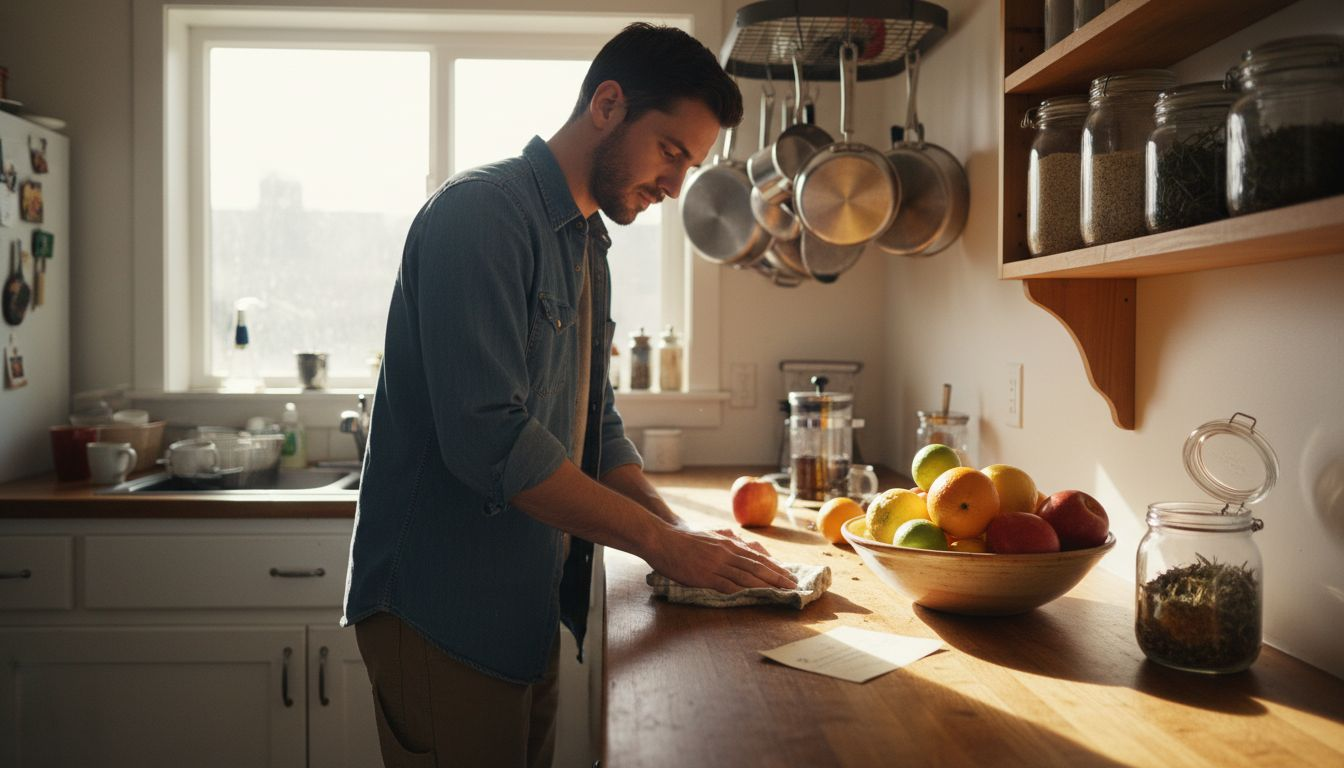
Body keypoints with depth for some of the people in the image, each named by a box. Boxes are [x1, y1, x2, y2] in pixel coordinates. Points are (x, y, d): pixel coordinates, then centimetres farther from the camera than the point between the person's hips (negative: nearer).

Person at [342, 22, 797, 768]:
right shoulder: (482, 211, -16)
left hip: (525, 608, 9)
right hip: (441, 609, -9)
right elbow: (487, 437, -26)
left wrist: (678, 529, -1)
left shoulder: (587, 247, 14)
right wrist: (662, 541, -20)